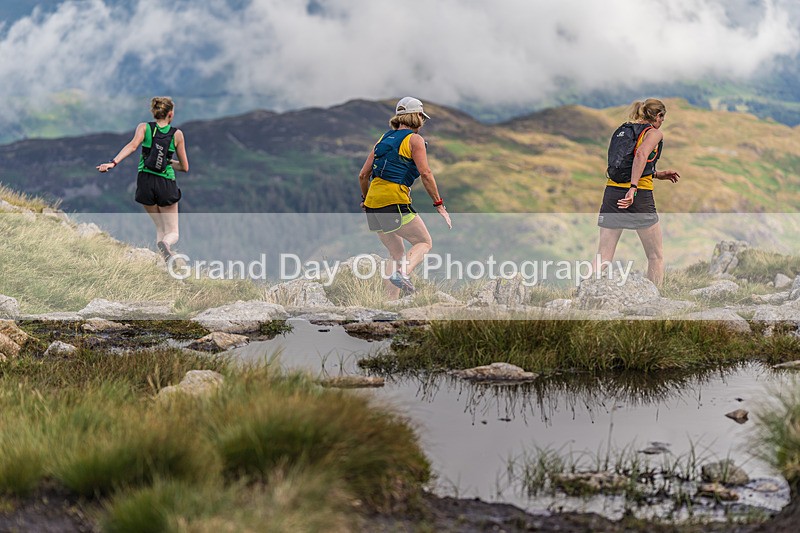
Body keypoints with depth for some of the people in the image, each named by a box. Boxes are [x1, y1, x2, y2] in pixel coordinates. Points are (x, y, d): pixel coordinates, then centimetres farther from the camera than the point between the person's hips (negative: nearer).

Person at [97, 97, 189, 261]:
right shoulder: (177, 134, 2)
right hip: (166, 184, -2)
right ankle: (165, 243, -30)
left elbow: (133, 145, -18)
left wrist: (113, 162, -27)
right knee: (172, 233, 6)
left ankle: (166, 262, 0)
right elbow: (184, 167, 6)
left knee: (160, 228, 20)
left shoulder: (144, 127, 3)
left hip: (145, 183, 2)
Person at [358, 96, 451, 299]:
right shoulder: (414, 140, 2)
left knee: (397, 254, 16)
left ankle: (390, 301, 5)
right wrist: (439, 205, -5)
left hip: (372, 203, 7)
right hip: (395, 201, -7)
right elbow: (425, 173, -8)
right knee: (424, 242, 6)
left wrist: (365, 200, 32)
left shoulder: (383, 139, 20)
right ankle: (402, 273, -21)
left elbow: (363, 175, 18)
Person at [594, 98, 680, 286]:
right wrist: (633, 188, -26)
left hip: (612, 193, 5)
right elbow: (641, 154, -20)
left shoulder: (621, 130, 20)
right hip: (639, 196, -5)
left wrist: (657, 175, 27)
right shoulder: (654, 133, 1)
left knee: (603, 257, 1)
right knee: (656, 256, 9)